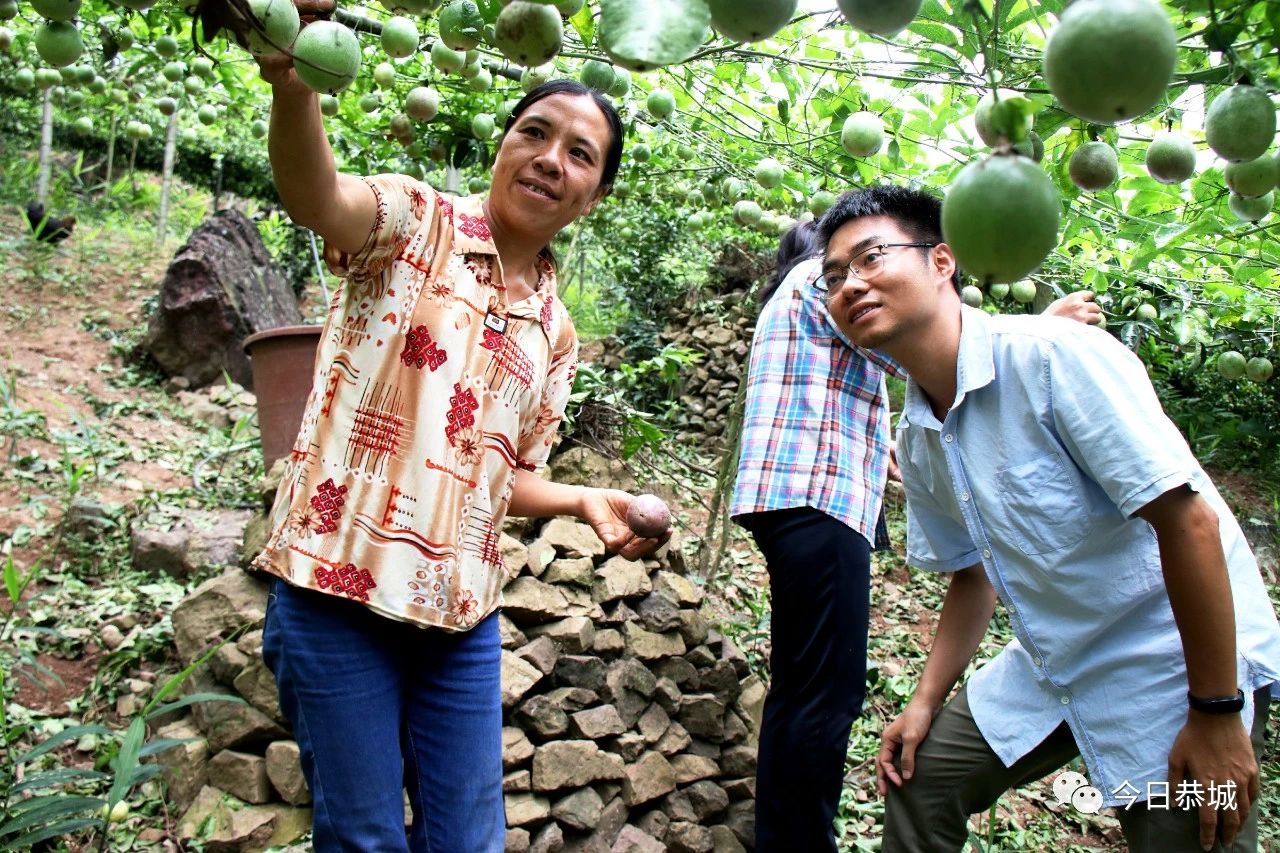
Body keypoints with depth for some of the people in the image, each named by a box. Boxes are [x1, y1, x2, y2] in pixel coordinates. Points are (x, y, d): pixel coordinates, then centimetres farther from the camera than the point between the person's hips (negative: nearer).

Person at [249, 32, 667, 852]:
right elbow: (317, 198, -27)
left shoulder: (556, 333, 11)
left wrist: (583, 500, -1)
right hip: (338, 587, -5)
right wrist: (294, 85, -47)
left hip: (461, 614, 5)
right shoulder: (416, 222, -4)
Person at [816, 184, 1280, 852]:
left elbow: (1189, 520, -24)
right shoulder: (915, 438, -1)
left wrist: (1216, 714, -20)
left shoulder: (1054, 355, -25)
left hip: (1177, 666, -6)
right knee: (918, 777, 9)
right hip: (1052, 665, 7)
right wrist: (926, 702, 5)